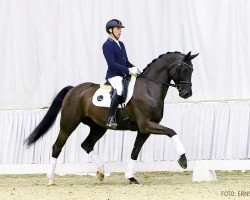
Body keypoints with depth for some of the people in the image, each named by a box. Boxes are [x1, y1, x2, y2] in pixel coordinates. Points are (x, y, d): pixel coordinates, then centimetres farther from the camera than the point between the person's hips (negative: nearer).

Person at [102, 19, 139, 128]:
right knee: (119, 88, -38)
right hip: (114, 75, -9)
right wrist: (128, 70, -22)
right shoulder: (107, 45, -7)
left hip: (124, 74, 9)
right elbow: (112, 64, -17)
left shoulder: (121, 44, 20)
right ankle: (111, 118, -38)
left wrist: (133, 68, 3)